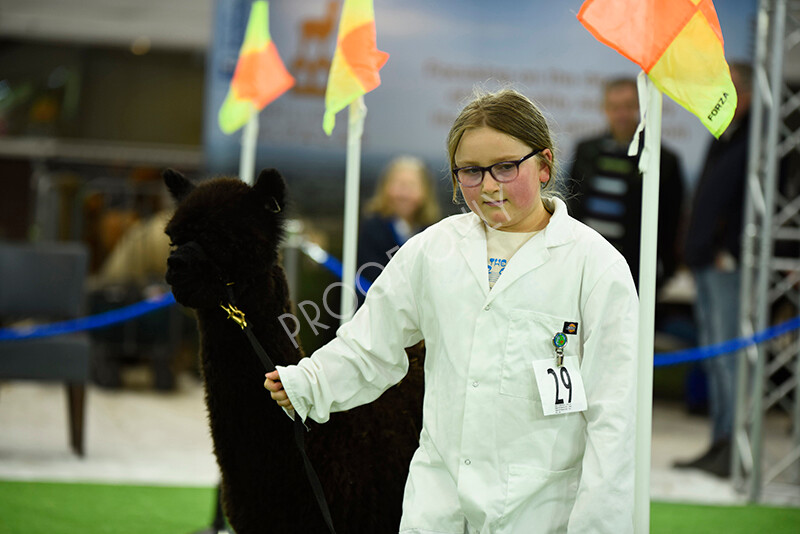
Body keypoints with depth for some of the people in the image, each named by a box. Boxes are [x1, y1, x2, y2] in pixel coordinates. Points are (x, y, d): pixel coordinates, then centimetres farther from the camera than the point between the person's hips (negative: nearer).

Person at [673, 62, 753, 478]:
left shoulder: (755, 140, -10)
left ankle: (733, 450, -10)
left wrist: (730, 251, -19)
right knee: (714, 360, 10)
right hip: (707, 264, 10)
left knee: (728, 358, -11)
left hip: (728, 265, -10)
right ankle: (719, 447, 14)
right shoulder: (723, 141, 20)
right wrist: (696, 249, 15)